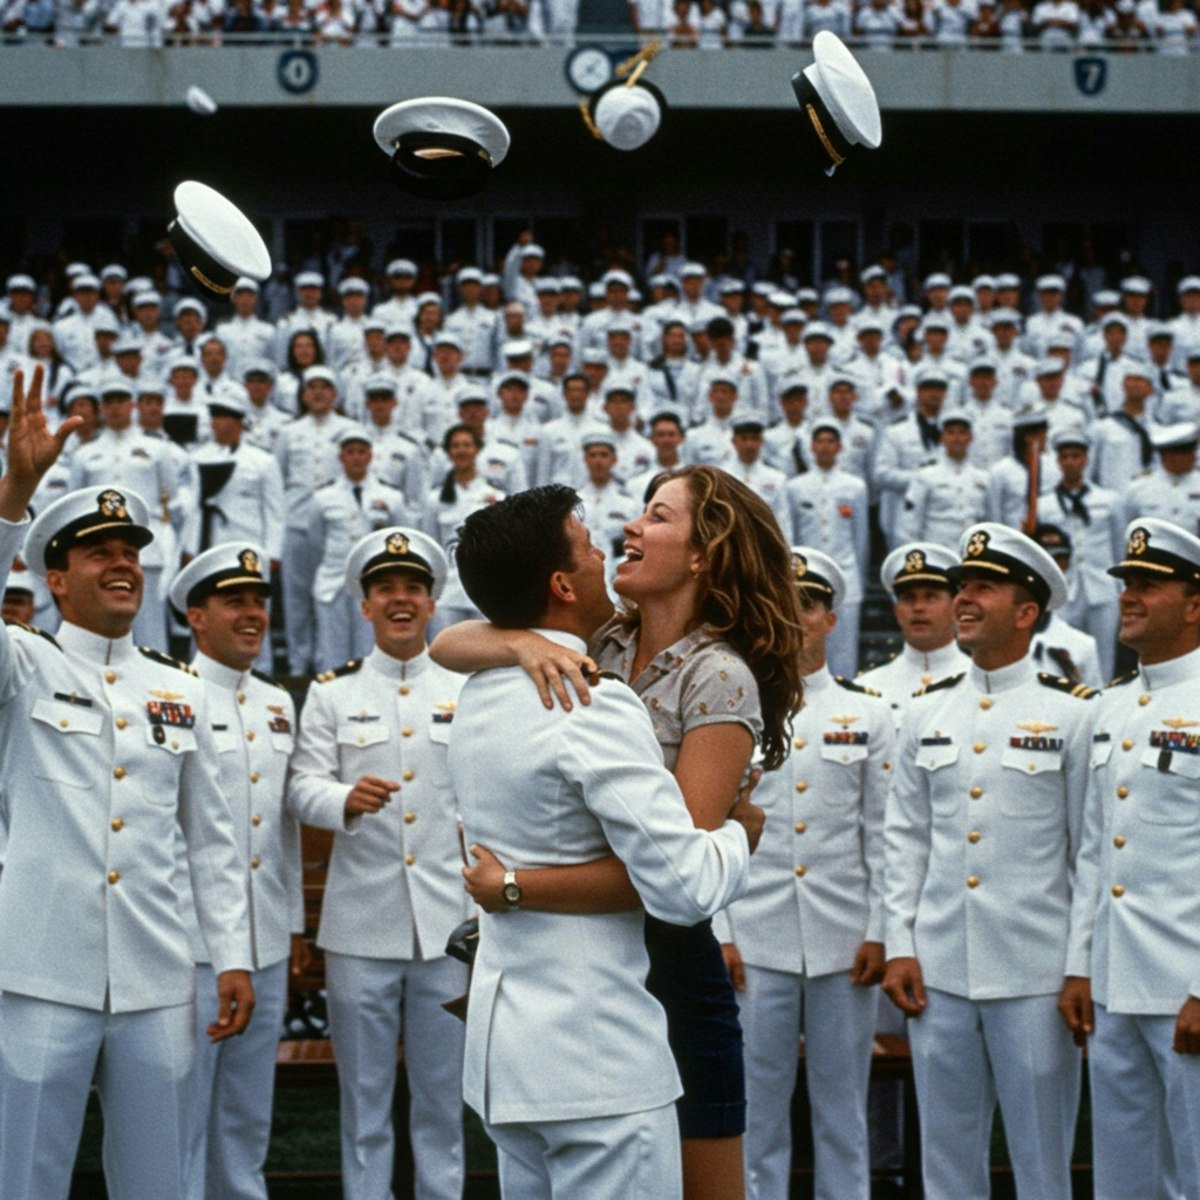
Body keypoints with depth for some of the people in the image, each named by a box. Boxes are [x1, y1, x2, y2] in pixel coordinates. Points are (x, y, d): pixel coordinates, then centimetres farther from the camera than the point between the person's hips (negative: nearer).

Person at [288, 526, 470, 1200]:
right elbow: (304, 787, -1)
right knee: (363, 1097, 6)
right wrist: (347, 798, -23)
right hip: (361, 926, 0)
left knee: (444, 1095, 7)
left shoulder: (468, 691, 10)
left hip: (449, 923, 0)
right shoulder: (332, 692, 9)